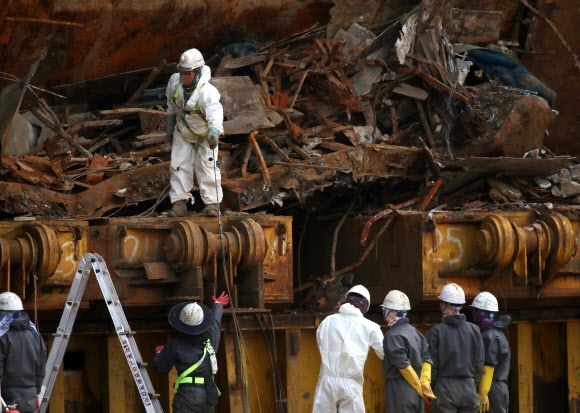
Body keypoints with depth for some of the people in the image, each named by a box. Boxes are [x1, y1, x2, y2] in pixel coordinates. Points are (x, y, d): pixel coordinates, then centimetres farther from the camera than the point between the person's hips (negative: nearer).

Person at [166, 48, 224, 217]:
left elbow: (215, 113, -50)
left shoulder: (208, 92, -35)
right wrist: (170, 126, 13)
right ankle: (179, 203, 3)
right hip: (183, 132, 5)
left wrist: (214, 133, -69)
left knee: (206, 165, -8)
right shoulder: (175, 81, -16)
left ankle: (212, 203, 2)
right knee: (179, 165, -1)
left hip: (205, 134, -5)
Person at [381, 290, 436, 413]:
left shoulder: (393, 335, -14)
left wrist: (420, 387, -9)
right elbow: (427, 359, 7)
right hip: (416, 394, 8)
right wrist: (424, 383, 0)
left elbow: (404, 365, -17)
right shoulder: (414, 331, 11)